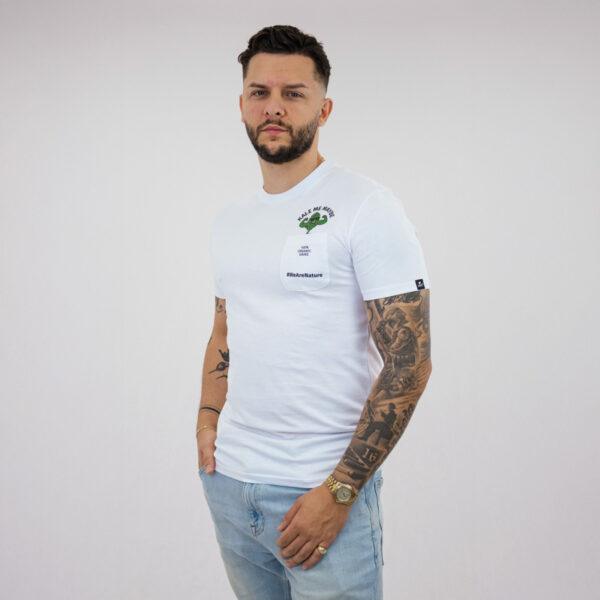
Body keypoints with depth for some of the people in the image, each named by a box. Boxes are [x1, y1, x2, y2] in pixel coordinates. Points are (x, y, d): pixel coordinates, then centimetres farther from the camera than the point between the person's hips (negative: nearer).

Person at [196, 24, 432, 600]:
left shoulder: (368, 207, -11)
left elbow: (409, 362, -15)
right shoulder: (229, 219, 11)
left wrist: (339, 491, -18)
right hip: (228, 483, 6)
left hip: (322, 489, -6)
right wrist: (208, 417, 5)